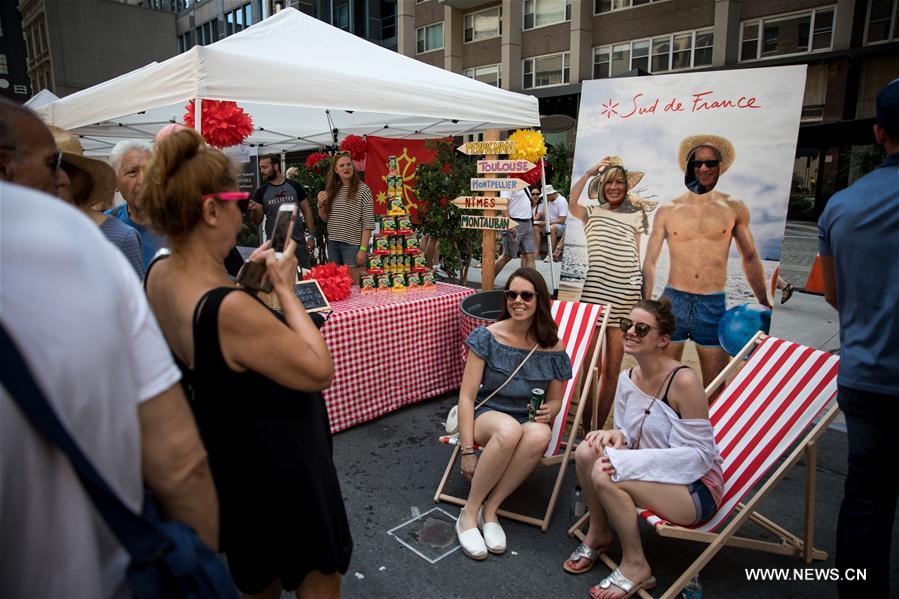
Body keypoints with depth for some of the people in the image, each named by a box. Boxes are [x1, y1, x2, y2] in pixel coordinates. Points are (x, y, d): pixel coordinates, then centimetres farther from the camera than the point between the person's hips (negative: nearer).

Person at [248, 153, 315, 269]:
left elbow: (307, 211, 5)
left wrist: (311, 235, -2)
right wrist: (254, 210, -17)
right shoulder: (261, 192, 4)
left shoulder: (294, 186, 2)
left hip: (298, 242, 0)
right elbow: (256, 221, 5)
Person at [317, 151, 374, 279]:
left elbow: (368, 223, -10)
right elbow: (326, 219, 19)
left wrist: (363, 249, -15)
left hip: (353, 244, -6)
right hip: (333, 244, 6)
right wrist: (320, 205, 0)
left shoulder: (362, 189, -6)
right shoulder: (333, 190, 11)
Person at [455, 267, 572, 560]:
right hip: (487, 415, -2)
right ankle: (469, 514, -19)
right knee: (510, 430, -39)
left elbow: (554, 400, 14)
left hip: (530, 421, 2)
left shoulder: (552, 348, 0)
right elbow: (466, 396, -9)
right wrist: (468, 450, -16)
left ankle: (489, 510, -19)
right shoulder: (488, 336, -7)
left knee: (540, 435, -36)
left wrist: (548, 412, -12)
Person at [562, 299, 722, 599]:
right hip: (652, 473, 7)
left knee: (604, 475, -28)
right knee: (587, 451, -16)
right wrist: (617, 435, -15)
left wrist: (628, 461, -28)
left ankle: (635, 566, -4)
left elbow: (699, 455, -22)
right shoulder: (629, 378, 0)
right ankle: (598, 534, 8)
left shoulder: (683, 380, -23)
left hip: (697, 487, -7)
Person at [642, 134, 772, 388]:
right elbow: (650, 260, 5)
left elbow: (750, 257, 13)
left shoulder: (734, 208, 5)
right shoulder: (668, 211, 4)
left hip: (713, 305, 1)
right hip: (672, 301, 0)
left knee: (714, 386, 5)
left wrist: (764, 304, 8)